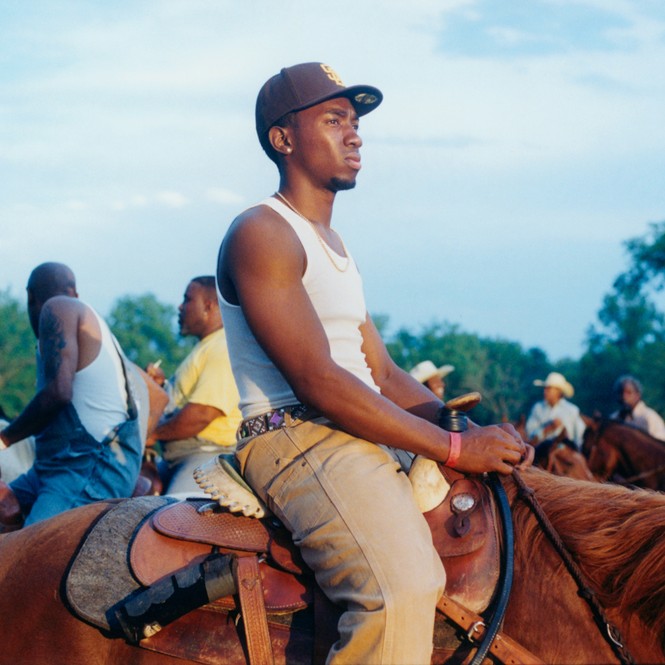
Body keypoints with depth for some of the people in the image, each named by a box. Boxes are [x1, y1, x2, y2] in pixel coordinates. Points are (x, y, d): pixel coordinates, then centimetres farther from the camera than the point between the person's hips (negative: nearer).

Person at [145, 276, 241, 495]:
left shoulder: (224, 349, -12)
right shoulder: (206, 348, 26)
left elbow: (202, 414, -21)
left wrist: (153, 433, -10)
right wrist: (162, 385, 12)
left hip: (207, 455, -11)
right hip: (181, 459, 11)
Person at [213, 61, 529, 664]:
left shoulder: (334, 247, 24)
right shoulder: (262, 235, -8)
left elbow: (385, 375, 19)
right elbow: (318, 381, -18)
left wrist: (472, 429, 1)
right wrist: (453, 448, -18)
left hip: (364, 438, 10)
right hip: (296, 436, -10)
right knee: (402, 588, -33)